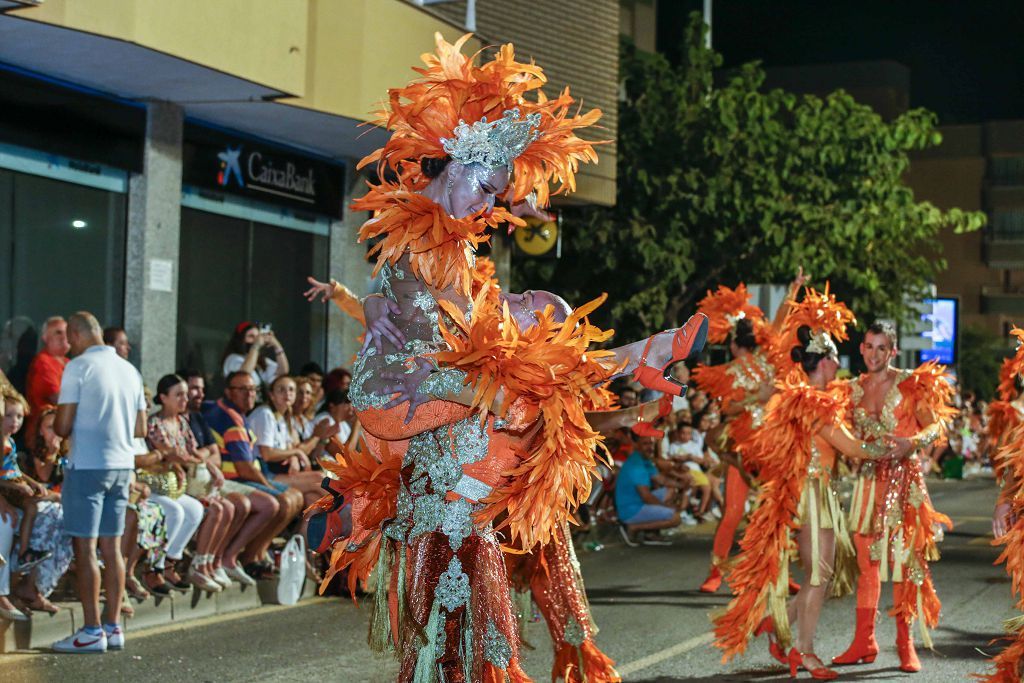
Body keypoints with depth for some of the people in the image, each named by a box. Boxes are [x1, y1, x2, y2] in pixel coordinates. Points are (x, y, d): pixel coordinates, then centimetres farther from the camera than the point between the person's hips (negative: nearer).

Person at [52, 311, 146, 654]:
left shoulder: (78, 367, -8)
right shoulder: (129, 370, 11)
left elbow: (63, 427, -10)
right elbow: (140, 429, 13)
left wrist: (57, 426, 11)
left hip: (87, 465, -7)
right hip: (122, 464, 7)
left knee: (85, 549, -3)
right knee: (111, 547, 10)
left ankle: (92, 631, -3)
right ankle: (113, 627, 13)